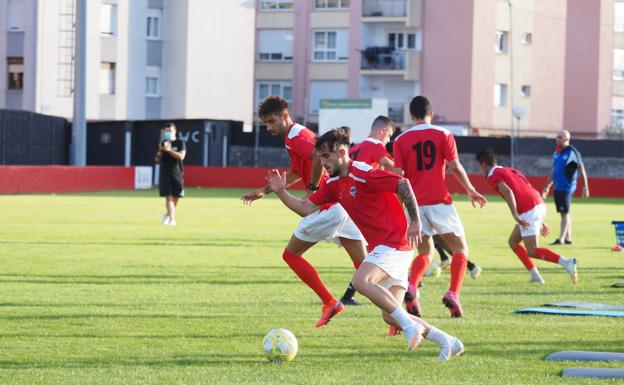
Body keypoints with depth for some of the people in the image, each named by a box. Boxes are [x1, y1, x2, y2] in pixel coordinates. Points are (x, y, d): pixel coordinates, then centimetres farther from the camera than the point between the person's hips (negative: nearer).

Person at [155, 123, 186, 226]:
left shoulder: (180, 143, 2)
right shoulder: (163, 143, 10)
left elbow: (181, 156, -13)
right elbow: (158, 160, 11)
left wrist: (169, 150, -20)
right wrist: (160, 151, -9)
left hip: (177, 173, 0)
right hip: (165, 174, 1)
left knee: (176, 197, 5)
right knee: (169, 197, -11)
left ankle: (168, 214, 30)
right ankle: (172, 219, -17)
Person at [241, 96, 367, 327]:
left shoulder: (296, 137, -10)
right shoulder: (300, 134, 22)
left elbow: (320, 157, -31)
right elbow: (296, 173, 37)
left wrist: (313, 189, -18)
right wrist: (264, 191, 39)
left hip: (329, 206, -9)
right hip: (345, 203, 9)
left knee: (291, 255, 6)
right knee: (363, 263, 5)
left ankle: (330, 303, 1)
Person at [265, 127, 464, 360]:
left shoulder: (362, 173, -14)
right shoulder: (334, 184, 13)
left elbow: (403, 184, -19)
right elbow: (307, 208, 11)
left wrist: (415, 221, -20)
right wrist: (281, 192, -2)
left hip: (394, 243, -9)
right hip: (380, 247, 10)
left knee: (361, 280, -30)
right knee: (390, 317, 4)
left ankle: (410, 326, -26)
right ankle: (447, 342, 11)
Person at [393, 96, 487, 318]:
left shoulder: (401, 141, 5)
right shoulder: (443, 135, 2)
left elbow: (398, 175, -1)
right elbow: (455, 167, -3)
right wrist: (471, 191, 10)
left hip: (415, 203, 3)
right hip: (439, 201, -3)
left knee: (425, 251, 16)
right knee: (460, 249, 8)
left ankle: (411, 288, -11)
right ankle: (453, 294, -12)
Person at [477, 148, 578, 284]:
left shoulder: (493, 177, 0)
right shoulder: (510, 171, 27)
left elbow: (508, 192, -19)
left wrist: (515, 215, -24)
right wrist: (539, 221, 28)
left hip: (528, 212, -9)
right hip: (539, 205, 9)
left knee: (532, 252, -7)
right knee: (513, 242, 20)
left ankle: (566, 262, -25)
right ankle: (535, 276, 12)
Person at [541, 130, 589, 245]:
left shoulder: (572, 152, -8)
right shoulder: (556, 152, 14)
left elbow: (582, 170, -8)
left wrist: (585, 187, -12)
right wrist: (547, 187, 22)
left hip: (567, 187, -8)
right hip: (557, 187, 8)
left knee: (565, 213, -9)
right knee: (564, 213, 10)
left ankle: (561, 239, -12)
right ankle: (568, 238, 16)